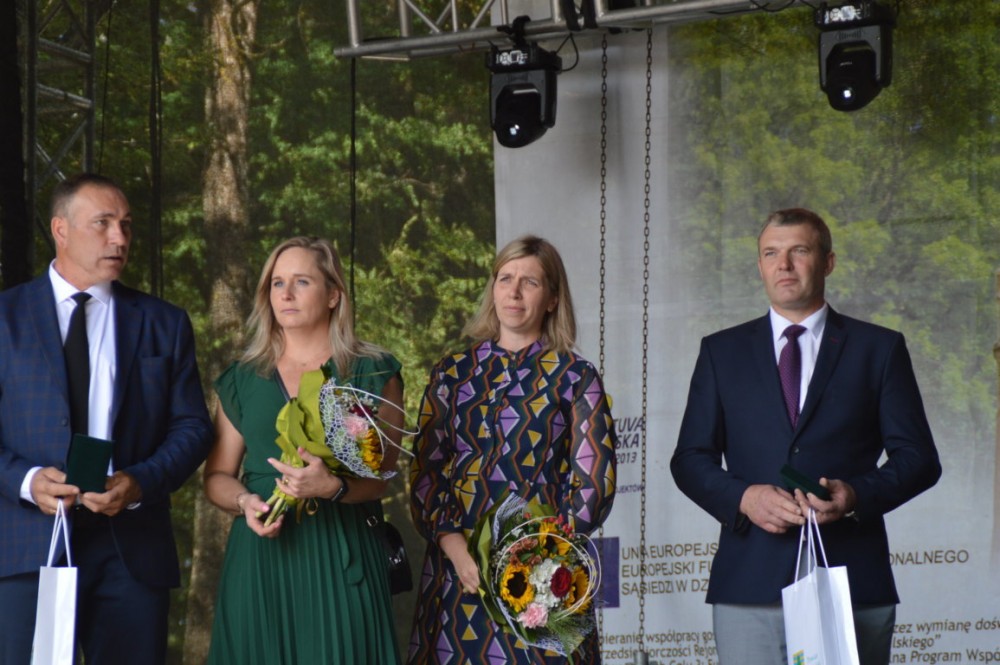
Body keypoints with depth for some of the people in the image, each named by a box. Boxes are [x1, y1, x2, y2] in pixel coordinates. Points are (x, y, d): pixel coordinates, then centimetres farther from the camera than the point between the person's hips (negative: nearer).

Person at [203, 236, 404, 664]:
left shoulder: (373, 374, 3)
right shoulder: (242, 379, 11)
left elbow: (382, 475, -4)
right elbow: (217, 476, 12)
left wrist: (334, 487, -23)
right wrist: (245, 501, -9)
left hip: (341, 557, -2)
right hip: (261, 557, 2)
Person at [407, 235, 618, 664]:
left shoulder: (576, 378, 3)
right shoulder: (452, 374, 9)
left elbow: (593, 481, -2)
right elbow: (425, 470, 4)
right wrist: (457, 551, -11)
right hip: (459, 569, 2)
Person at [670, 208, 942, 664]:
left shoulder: (879, 349, 10)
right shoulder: (722, 352, 14)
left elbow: (919, 457, 7)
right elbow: (690, 459, 11)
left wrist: (858, 496, -12)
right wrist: (743, 497, -9)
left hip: (853, 584, -1)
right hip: (749, 586, 1)